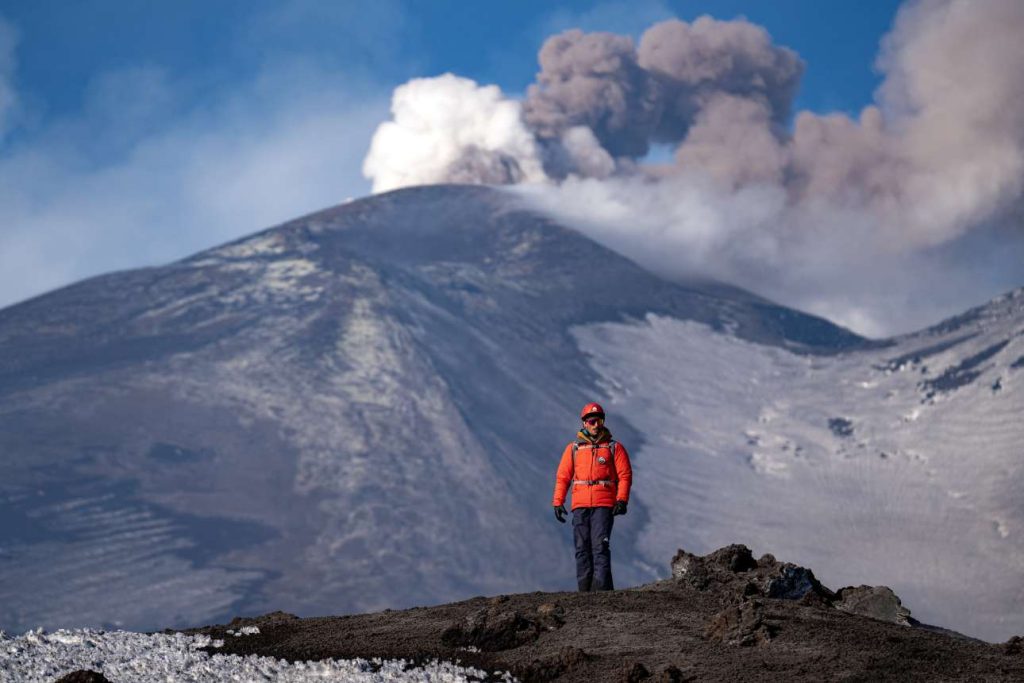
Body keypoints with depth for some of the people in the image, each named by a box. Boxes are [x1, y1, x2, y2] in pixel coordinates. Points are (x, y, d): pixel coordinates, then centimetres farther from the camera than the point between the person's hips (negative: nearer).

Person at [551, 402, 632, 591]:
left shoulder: (614, 448, 8)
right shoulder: (573, 449, 14)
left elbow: (625, 475, 3)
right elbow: (562, 477, 13)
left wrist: (622, 500, -11)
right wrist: (558, 502, 3)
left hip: (604, 505, -3)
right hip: (580, 505, 3)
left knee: (600, 546, -13)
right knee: (582, 548, 0)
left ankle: (602, 589, -18)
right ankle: (585, 591, 1)